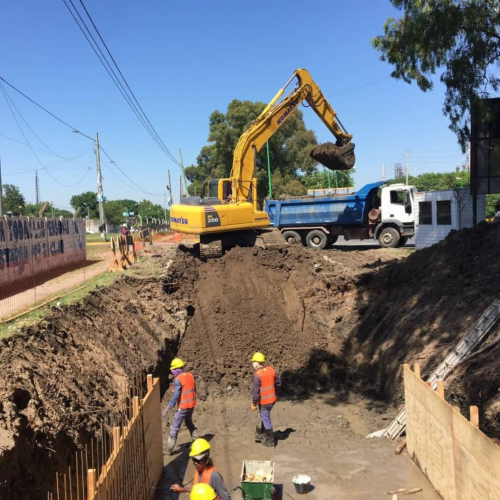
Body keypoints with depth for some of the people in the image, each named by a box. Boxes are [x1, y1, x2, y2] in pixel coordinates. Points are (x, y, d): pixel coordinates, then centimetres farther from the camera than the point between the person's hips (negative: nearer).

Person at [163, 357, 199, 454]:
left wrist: (168, 409, -18)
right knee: (189, 422, 27)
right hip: (192, 404, 7)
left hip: (183, 406, -7)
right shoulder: (190, 376, 4)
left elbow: (175, 396, -22)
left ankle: (169, 449, 1)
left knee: (175, 427, 0)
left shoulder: (178, 379, -18)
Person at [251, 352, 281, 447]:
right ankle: (261, 435, 39)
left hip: (264, 401, -7)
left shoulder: (257, 375, -22)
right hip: (272, 399, 7)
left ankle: (270, 442, 21)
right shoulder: (271, 369, -2)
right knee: (264, 418, 25)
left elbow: (256, 391, -20)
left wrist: (253, 403, -9)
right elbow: (278, 382, 8)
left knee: (266, 421, 9)